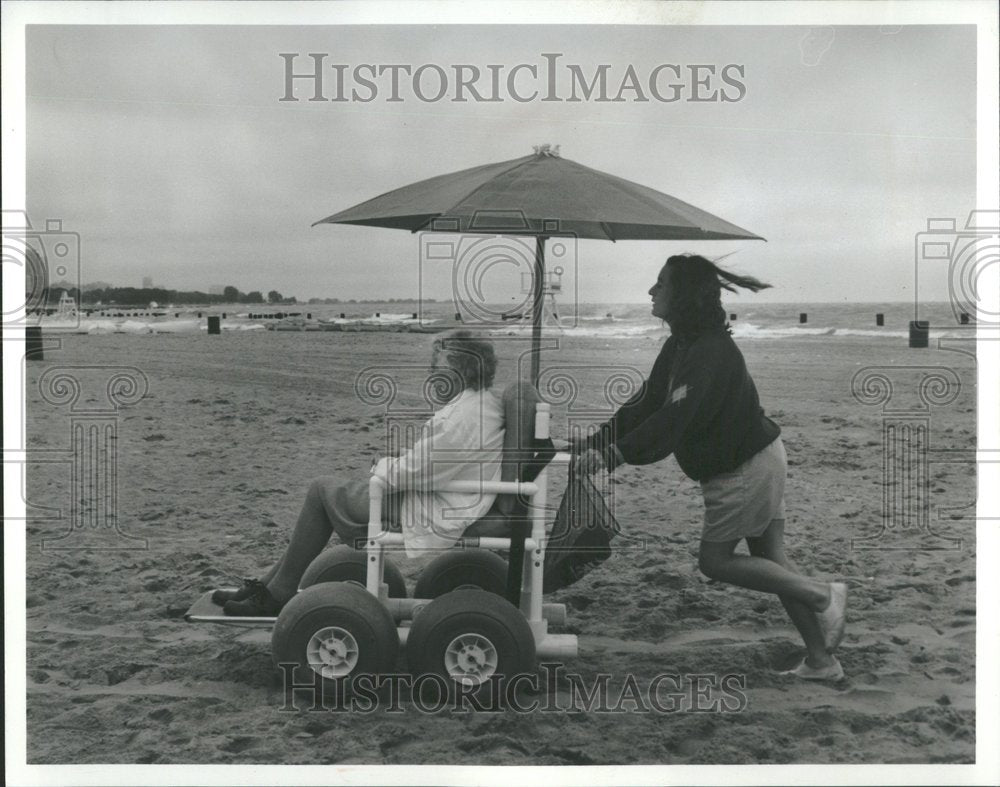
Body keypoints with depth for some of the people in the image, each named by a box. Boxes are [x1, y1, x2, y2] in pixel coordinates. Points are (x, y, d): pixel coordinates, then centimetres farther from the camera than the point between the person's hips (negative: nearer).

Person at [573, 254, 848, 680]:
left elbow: (677, 417, -34)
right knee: (771, 562, 12)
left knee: (715, 559, 0)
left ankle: (822, 595, 6)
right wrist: (595, 442, -3)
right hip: (758, 458, 9)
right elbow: (646, 404, 6)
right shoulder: (681, 345, 6)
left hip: (745, 467, -9)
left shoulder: (711, 352, -25)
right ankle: (820, 660, 18)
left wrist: (614, 453, -38)